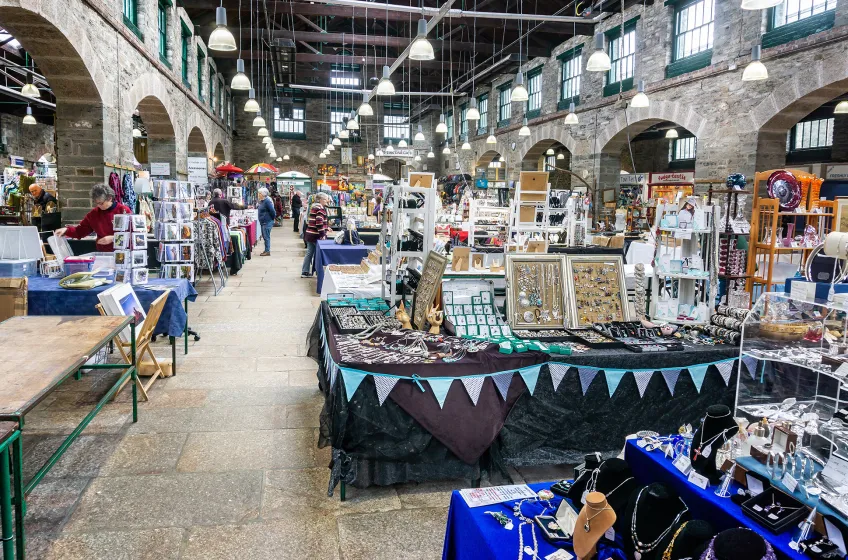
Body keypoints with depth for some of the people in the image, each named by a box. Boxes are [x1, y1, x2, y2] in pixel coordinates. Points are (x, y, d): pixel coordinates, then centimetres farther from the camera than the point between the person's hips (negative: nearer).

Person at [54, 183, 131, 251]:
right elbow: (80, 230, 15)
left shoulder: (124, 211, -3)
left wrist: (113, 238, -15)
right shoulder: (94, 213, 9)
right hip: (102, 254, 4)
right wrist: (66, 230, -3)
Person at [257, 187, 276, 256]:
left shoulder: (267, 201, -18)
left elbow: (272, 211, -19)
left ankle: (267, 251, 0)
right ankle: (266, 250, 23)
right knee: (265, 236, 14)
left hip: (267, 222, -10)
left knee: (266, 236, -6)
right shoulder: (261, 201, 12)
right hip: (263, 222, 10)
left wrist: (272, 218, -9)